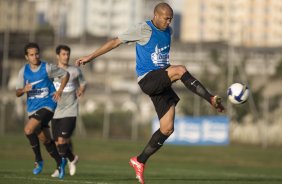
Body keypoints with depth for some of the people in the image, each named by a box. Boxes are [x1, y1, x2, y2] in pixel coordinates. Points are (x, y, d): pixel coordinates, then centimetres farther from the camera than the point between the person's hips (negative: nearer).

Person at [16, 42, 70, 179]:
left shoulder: (47, 68, -7)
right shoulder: (23, 71, 4)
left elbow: (65, 74, 6)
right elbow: (17, 93, 6)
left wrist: (60, 90, -6)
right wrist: (24, 90, -17)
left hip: (47, 105, -5)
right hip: (32, 108, 5)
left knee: (28, 130, -24)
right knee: (45, 139, 9)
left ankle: (38, 159, -7)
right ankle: (59, 162, 29)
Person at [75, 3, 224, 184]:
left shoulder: (168, 31, 13)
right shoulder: (143, 29, -8)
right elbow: (116, 42, -4)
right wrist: (91, 57, -4)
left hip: (161, 83, 7)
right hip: (147, 79, -7)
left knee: (167, 128, 0)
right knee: (181, 70, -32)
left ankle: (140, 162, 12)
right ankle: (212, 100, -27)